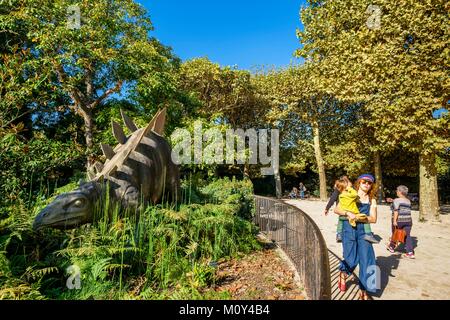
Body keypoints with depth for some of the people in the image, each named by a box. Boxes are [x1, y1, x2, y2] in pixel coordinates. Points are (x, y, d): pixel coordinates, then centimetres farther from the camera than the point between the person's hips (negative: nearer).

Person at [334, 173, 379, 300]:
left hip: (364, 231, 2)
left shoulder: (372, 200, 8)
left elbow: (373, 219, 0)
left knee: (366, 259, -4)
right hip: (349, 229, -2)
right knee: (352, 260, 0)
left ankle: (363, 291, 10)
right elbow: (336, 210, -2)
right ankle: (343, 275, 34)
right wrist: (348, 213, -19)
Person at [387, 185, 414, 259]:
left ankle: (392, 247, 31)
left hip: (398, 221, -5)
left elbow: (396, 211, -17)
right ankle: (410, 253, 1)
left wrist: (394, 220, -19)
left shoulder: (396, 200, -10)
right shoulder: (408, 201, 12)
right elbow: (408, 211, 15)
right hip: (408, 220, 5)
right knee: (407, 236, 6)